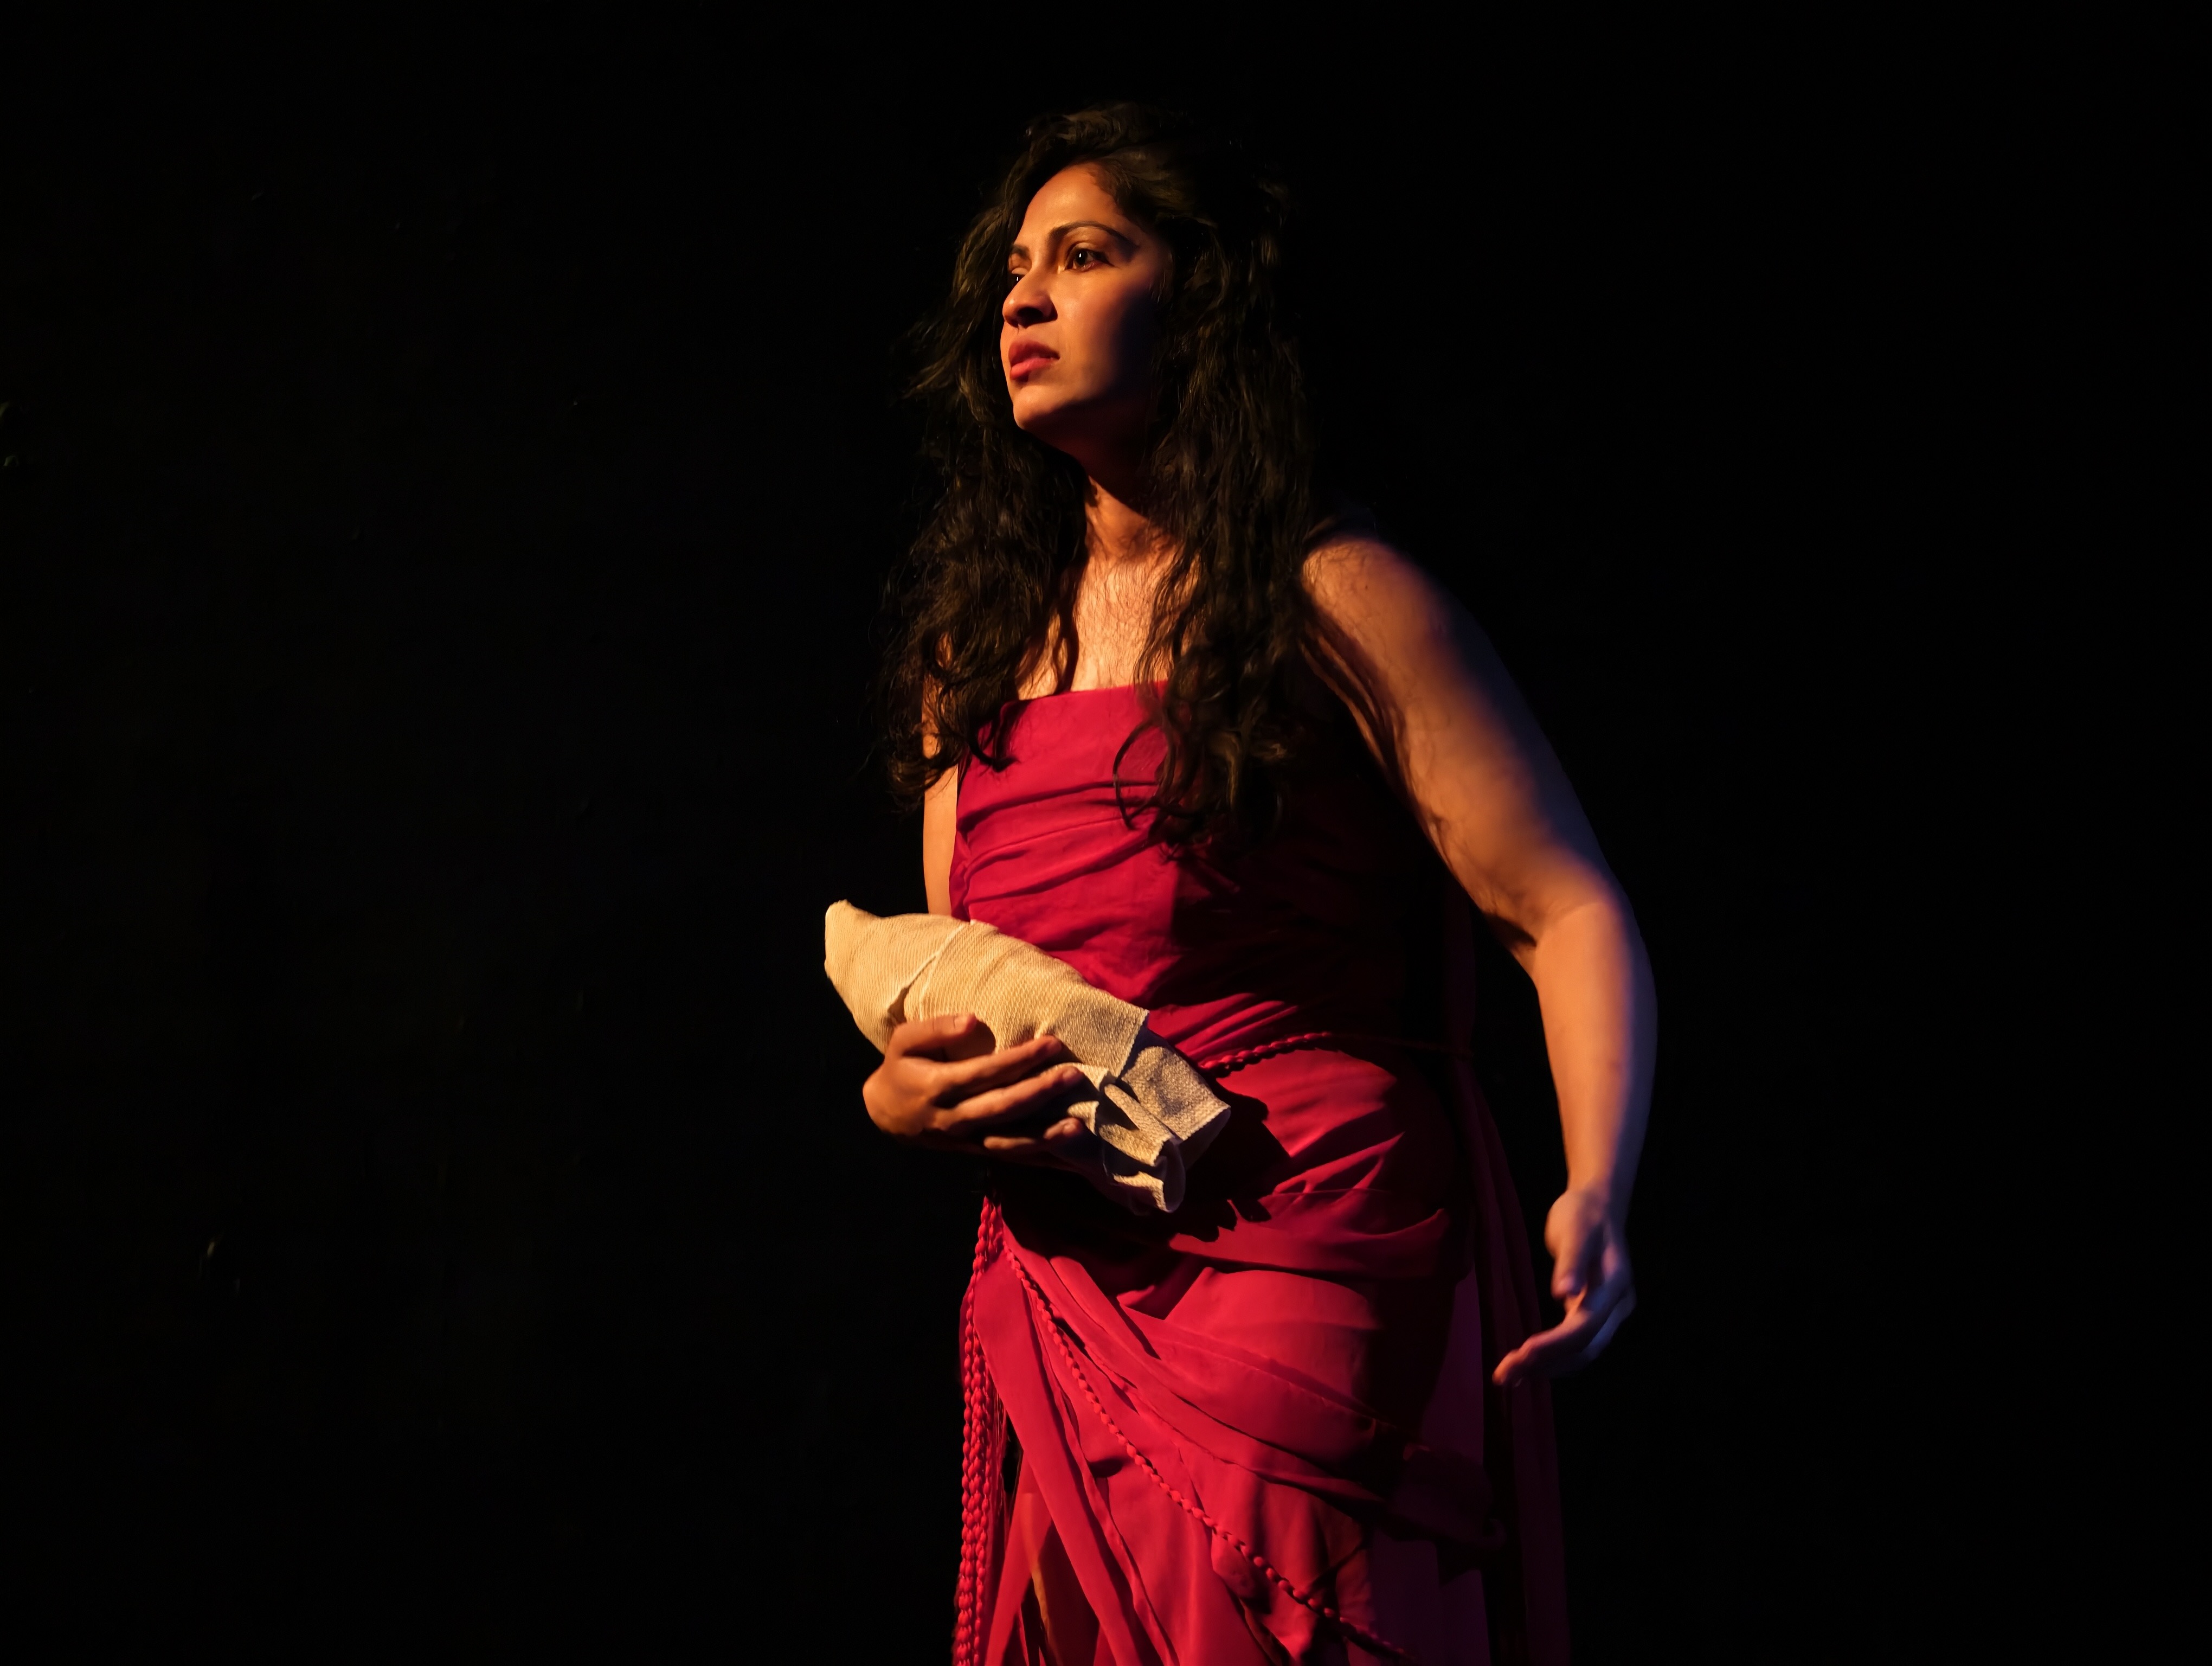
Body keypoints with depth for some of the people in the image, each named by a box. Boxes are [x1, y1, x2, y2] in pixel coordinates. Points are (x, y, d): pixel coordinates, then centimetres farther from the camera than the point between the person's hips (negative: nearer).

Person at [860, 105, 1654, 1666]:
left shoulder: (1330, 596, -4)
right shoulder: (979, 641, 14)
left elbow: (1571, 910, -9)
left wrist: (1597, 1201, -24)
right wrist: (902, 1097, -3)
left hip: (1307, 1286, -5)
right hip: (1066, 1291, 6)